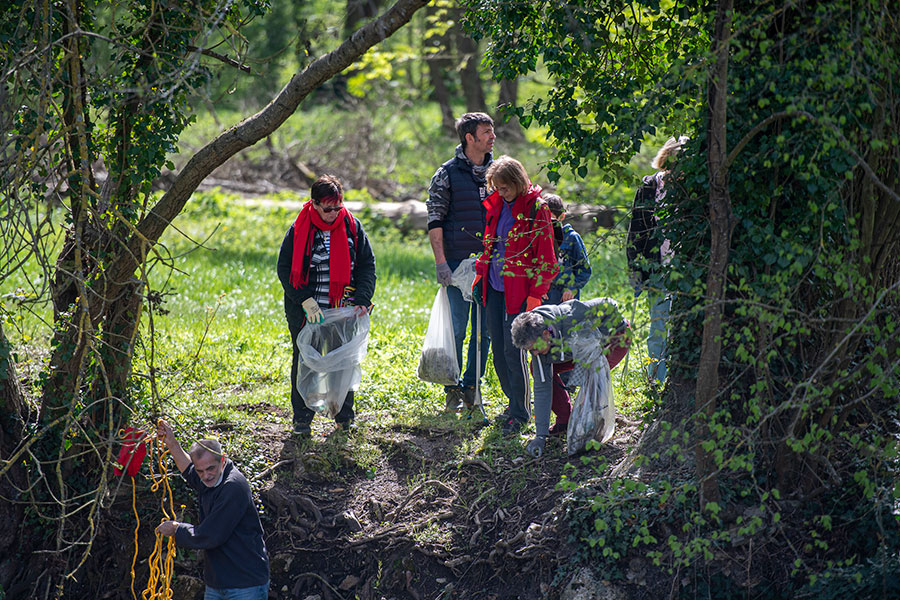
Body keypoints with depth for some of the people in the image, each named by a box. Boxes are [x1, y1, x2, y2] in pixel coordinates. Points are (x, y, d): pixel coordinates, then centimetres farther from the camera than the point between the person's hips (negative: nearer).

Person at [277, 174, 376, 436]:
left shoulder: (352, 226, 0)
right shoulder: (299, 230, -5)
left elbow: (367, 265, 4)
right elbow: (284, 269, -3)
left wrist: (362, 300, -8)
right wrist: (305, 300, -14)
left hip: (342, 307, 1)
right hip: (305, 311, -1)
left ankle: (344, 417, 18)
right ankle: (302, 418, 15)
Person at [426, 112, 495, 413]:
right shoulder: (447, 174, -2)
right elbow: (435, 221, -3)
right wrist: (440, 261, -11)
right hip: (458, 262, -4)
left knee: (485, 329, 5)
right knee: (457, 328, -3)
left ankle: (471, 388, 15)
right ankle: (453, 391, 7)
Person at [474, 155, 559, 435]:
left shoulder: (536, 208, -10)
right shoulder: (495, 205, 9)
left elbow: (546, 258, -10)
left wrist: (535, 295, -14)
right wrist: (480, 275, 15)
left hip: (518, 291, -7)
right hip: (494, 287, 7)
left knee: (512, 350, -7)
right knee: (498, 349, 11)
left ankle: (519, 413, 3)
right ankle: (513, 401, 26)